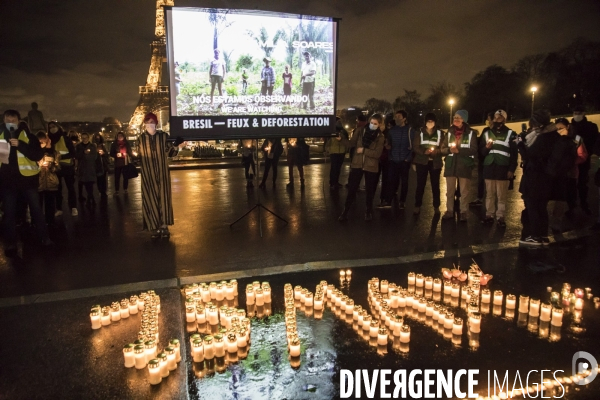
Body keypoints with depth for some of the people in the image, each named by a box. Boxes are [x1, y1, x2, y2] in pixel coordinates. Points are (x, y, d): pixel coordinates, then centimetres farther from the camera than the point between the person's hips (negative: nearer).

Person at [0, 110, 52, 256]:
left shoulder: (28, 136, 0)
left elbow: (38, 155, -11)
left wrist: (20, 145, -23)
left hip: (27, 178, -2)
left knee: (36, 209, 5)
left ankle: (44, 237, 17)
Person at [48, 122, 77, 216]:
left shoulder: (66, 138, -4)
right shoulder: (51, 140, 7)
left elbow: (73, 153, -8)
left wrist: (61, 156, -21)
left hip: (67, 166, -3)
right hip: (56, 167, 4)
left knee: (70, 187, 0)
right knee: (57, 188, 5)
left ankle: (74, 208, 4)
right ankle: (59, 209, 10)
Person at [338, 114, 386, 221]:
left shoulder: (380, 137, -4)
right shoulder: (360, 131, 1)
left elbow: (377, 154, -12)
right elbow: (351, 144, -1)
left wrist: (363, 150, -20)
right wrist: (341, 139, -18)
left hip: (371, 167, -1)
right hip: (357, 164, 1)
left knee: (370, 190, 11)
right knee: (351, 189, 2)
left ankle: (369, 212, 30)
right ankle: (345, 212, 12)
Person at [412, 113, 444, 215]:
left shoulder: (440, 133, 5)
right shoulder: (420, 132, 5)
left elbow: (443, 148, 2)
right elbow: (415, 147, -1)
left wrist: (436, 151, -18)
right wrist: (424, 151, -19)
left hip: (435, 162, 0)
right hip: (422, 162, 0)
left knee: (435, 185, 4)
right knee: (420, 184, 0)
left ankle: (436, 206, 14)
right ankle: (417, 206, 7)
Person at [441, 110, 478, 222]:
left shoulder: (471, 133, 0)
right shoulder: (450, 132, 11)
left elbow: (474, 150, -7)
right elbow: (443, 149, 9)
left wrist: (459, 150, -17)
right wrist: (449, 150, -12)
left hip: (464, 166, -3)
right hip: (451, 165, 3)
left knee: (464, 191, 0)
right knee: (449, 190, 6)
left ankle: (463, 212, 7)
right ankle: (449, 211, 15)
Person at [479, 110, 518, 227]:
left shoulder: (510, 134, 5)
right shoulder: (487, 133, 15)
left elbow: (514, 153, 2)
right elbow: (481, 152, 13)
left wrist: (511, 169, -6)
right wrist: (486, 147, -10)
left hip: (503, 169, -3)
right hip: (489, 168, 3)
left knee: (501, 195, -2)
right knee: (489, 194, 6)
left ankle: (500, 217, 3)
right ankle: (489, 215, 12)